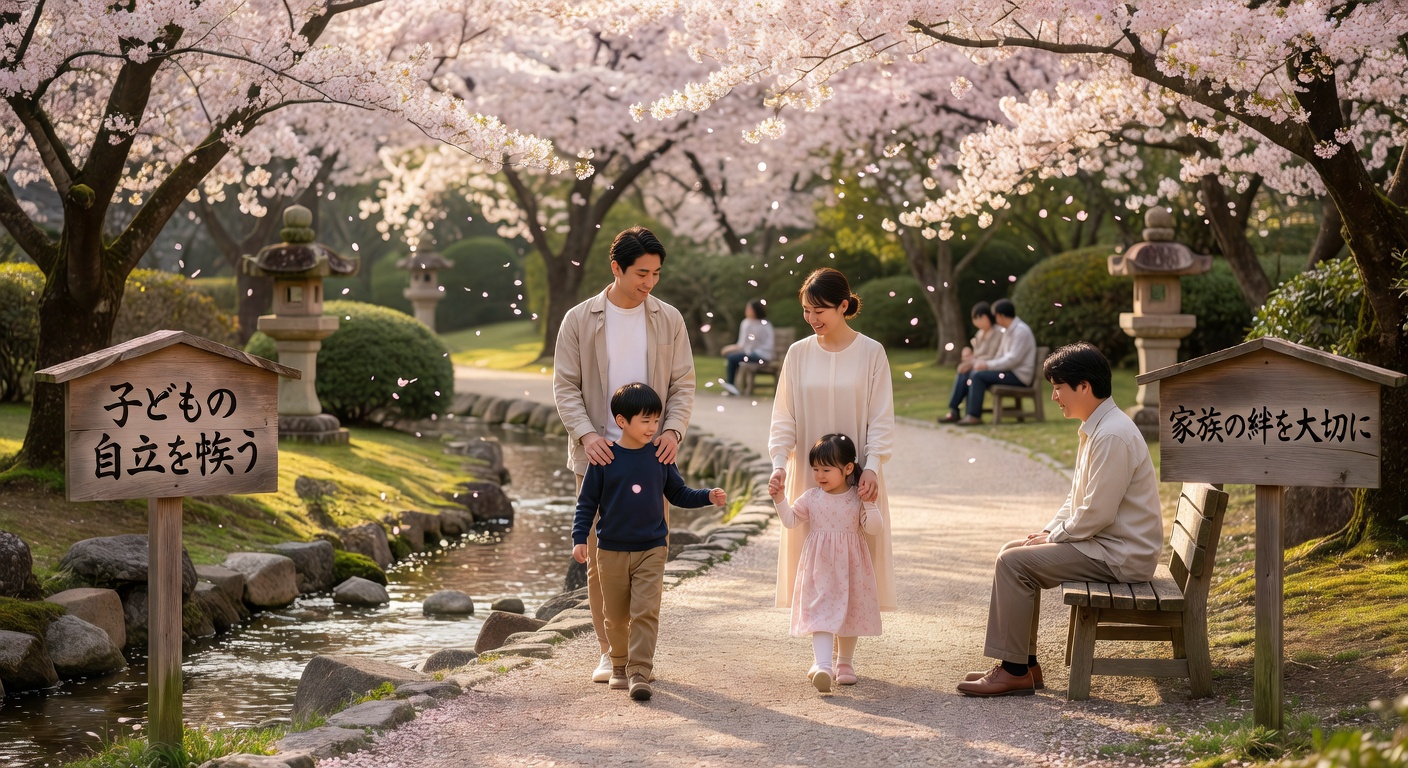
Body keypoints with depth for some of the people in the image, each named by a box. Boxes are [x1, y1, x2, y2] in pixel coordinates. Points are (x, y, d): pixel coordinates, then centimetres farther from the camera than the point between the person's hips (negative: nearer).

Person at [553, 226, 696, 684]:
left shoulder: (668, 320, 6)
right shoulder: (580, 320, 1)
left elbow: (683, 384, 7)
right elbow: (565, 386, 0)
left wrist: (673, 429, -11)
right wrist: (586, 434, -15)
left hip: (651, 456, 1)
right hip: (598, 455, -1)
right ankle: (609, 652, 11)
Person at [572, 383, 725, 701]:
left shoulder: (659, 457, 1)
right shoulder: (605, 458, -6)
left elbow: (678, 493, 12)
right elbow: (587, 501, -1)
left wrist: (708, 497, -3)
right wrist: (579, 537, -9)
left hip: (651, 549, 1)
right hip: (611, 551, -1)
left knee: (646, 612, -11)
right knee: (616, 615, 11)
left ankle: (639, 672, -11)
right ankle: (620, 666, 29)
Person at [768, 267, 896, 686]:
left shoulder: (870, 353, -4)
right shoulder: (798, 354, 2)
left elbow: (881, 419, -4)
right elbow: (784, 418, 3)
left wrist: (871, 466, -18)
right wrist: (779, 463, -12)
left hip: (856, 477, -2)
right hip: (807, 474, 2)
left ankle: (845, 658, 8)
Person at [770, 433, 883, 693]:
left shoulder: (857, 499, -2)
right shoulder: (811, 498, 2)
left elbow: (872, 528, -6)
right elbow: (791, 519, 10)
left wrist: (870, 504, -18)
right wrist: (779, 499, -4)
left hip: (850, 567, 0)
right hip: (820, 567, 0)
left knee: (850, 613, 11)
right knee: (821, 612, -13)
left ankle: (844, 662, 30)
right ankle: (823, 666, -26)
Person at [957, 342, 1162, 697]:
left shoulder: (1113, 435, -21)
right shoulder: (1095, 428, 13)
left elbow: (1097, 513, -23)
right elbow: (1077, 498, 21)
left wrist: (1053, 537, -10)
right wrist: (1047, 532, 6)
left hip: (1121, 556, -11)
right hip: (1104, 543, 11)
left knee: (1014, 562, -16)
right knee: (1013, 552, 12)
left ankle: (1014, 672, -9)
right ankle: (1024, 663, 11)